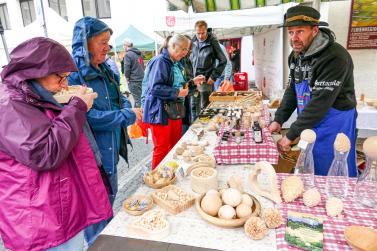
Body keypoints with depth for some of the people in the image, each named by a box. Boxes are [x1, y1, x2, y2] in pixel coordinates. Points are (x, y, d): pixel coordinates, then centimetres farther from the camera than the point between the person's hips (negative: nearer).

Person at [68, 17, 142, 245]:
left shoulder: (104, 70, 6)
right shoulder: (73, 75, -20)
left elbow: (120, 98, 14)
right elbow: (89, 118, -26)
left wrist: (127, 106, -10)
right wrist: (129, 115, -21)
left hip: (110, 149, 9)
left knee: (110, 195, 24)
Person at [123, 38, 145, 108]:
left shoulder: (128, 54, -10)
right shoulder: (139, 54, 14)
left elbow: (127, 68, -14)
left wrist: (127, 78, 0)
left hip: (134, 81, -8)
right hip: (141, 79, 8)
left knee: (137, 99, -6)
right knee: (140, 98, 13)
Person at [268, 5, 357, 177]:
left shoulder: (335, 57, -23)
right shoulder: (296, 56, 2)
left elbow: (320, 102, -26)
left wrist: (291, 135, -24)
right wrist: (278, 120, -2)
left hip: (334, 126, -7)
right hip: (309, 124, 7)